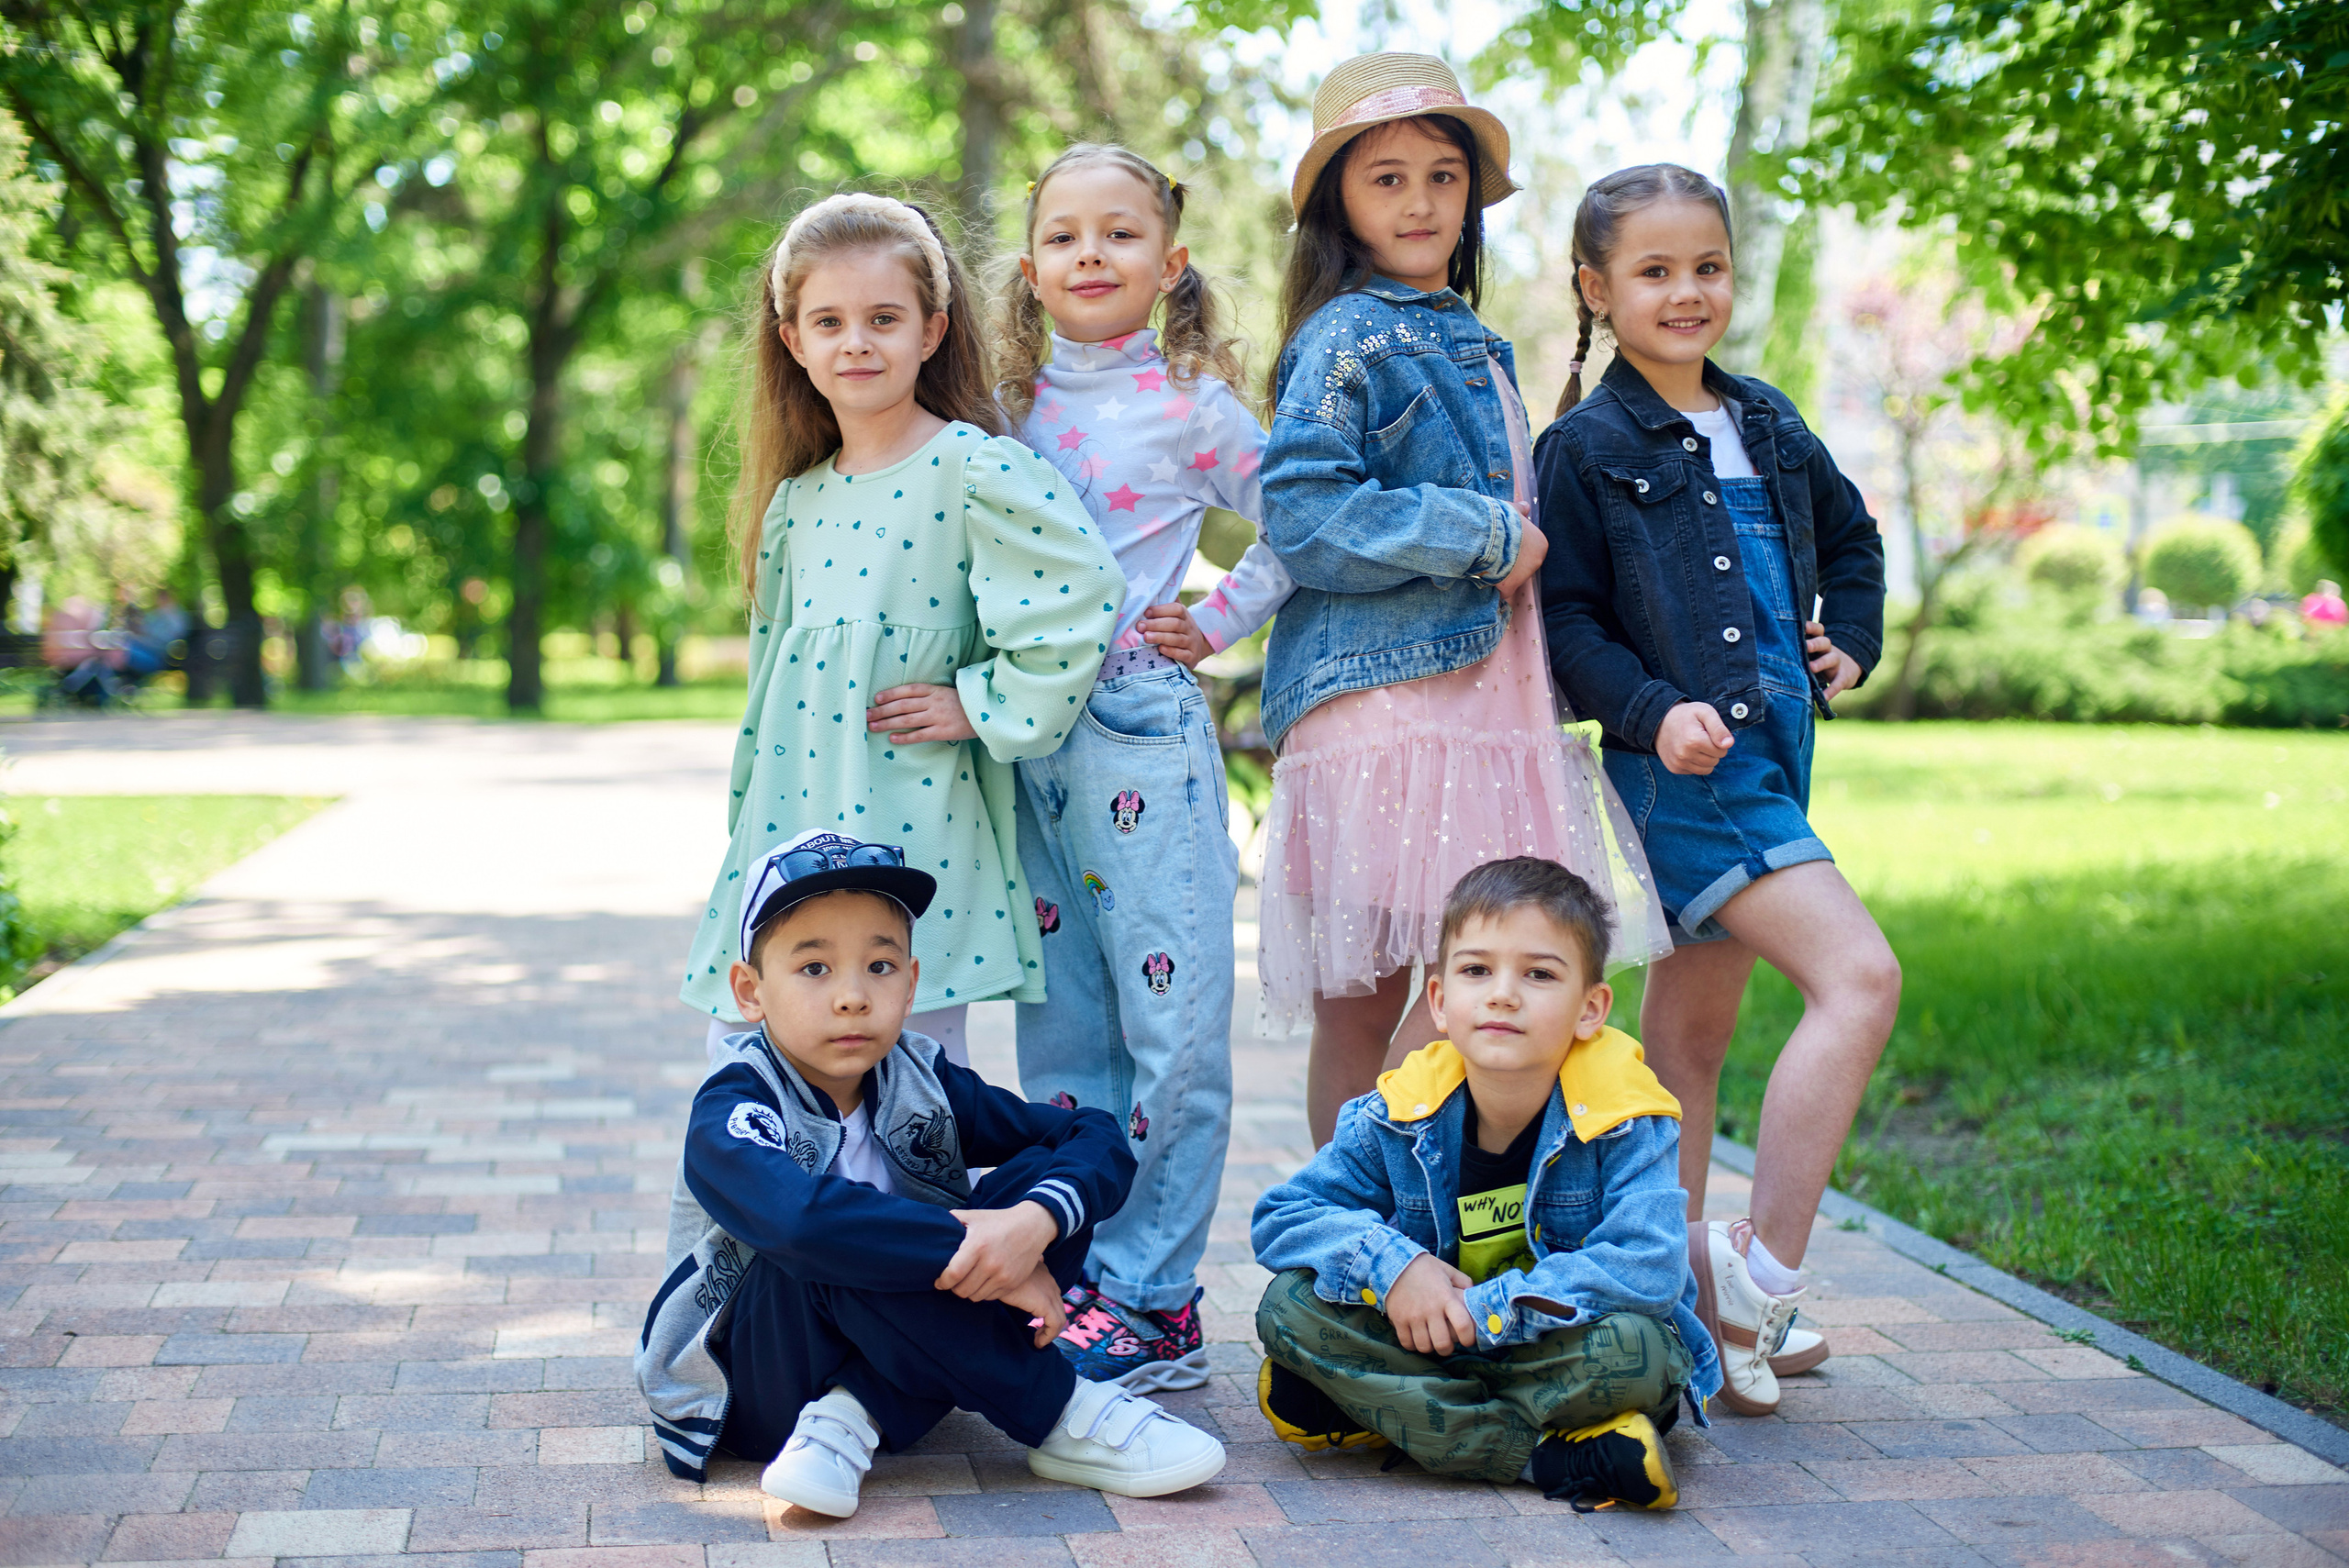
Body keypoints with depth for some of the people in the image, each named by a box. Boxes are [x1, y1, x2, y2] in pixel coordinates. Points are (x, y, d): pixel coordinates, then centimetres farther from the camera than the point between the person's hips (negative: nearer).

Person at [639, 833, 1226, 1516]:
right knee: (839, 1242, -36)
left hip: (879, 1359, 5)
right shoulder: (731, 1109, -19)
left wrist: (1033, 1224, -29)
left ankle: (856, 1417, -20)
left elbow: (1100, 1140, -7)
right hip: (751, 1390, -5)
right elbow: (797, 1214, -42)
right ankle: (1054, 1414, -21)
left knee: (1050, 1179, -10)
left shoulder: (921, 1081, -2)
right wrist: (972, 1254, -38)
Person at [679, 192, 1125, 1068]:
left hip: (913, 830, -6)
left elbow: (1082, 595, -17)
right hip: (788, 825, 7)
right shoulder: (796, 499, 12)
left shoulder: (972, 470, -8)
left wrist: (984, 707, -13)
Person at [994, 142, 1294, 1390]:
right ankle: (1074, 1281, 18)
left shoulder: (1188, 406, -1)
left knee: (1172, 1020, -3)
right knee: (1060, 1026, 9)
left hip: (1145, 734, -4)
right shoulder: (1011, 405, 10)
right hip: (1027, 737, 5)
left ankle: (1150, 1298, 4)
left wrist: (1216, 624, 0)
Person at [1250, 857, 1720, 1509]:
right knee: (1290, 1302, -20)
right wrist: (1388, 1265, -25)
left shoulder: (1623, 1121, -16)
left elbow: (1648, 1270, -28)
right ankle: (1547, 1455, -25)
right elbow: (1280, 1218, -5)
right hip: (1435, 1335, 4)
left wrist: (1485, 1311, -30)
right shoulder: (1399, 1118, -7)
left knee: (1633, 1347, -36)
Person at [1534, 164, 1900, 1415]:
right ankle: (1760, 1276, -15)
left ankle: (1687, 1289, 19)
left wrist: (1851, 644, 16)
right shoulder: (1585, 448, -6)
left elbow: (1850, 535, 30)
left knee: (1691, 1035, 12)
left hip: (1772, 755, 8)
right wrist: (1652, 711, -22)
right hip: (1684, 771, -8)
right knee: (1858, 974, -19)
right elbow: (1564, 620, -9)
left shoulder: (1767, 424, 14)